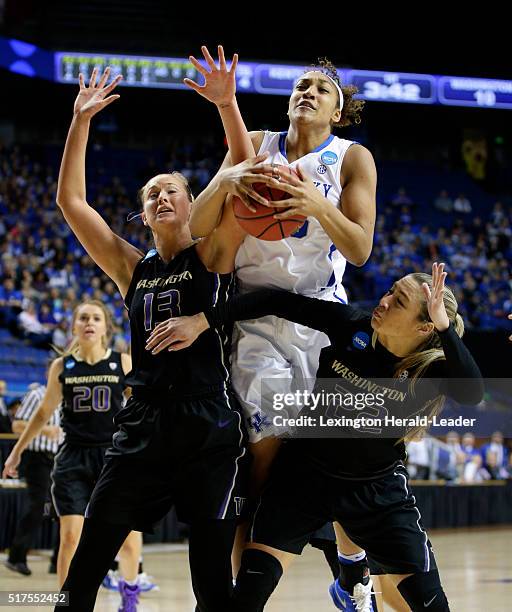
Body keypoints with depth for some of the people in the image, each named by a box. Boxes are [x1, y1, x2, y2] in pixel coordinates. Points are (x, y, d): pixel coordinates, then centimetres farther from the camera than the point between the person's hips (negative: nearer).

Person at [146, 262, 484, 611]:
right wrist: (201, 321, -21)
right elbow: (278, 302, -16)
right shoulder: (353, 326, -17)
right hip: (306, 473, 1)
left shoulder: (429, 368, -20)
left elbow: (473, 394, -41)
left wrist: (445, 326, -46)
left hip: (377, 489, -1)